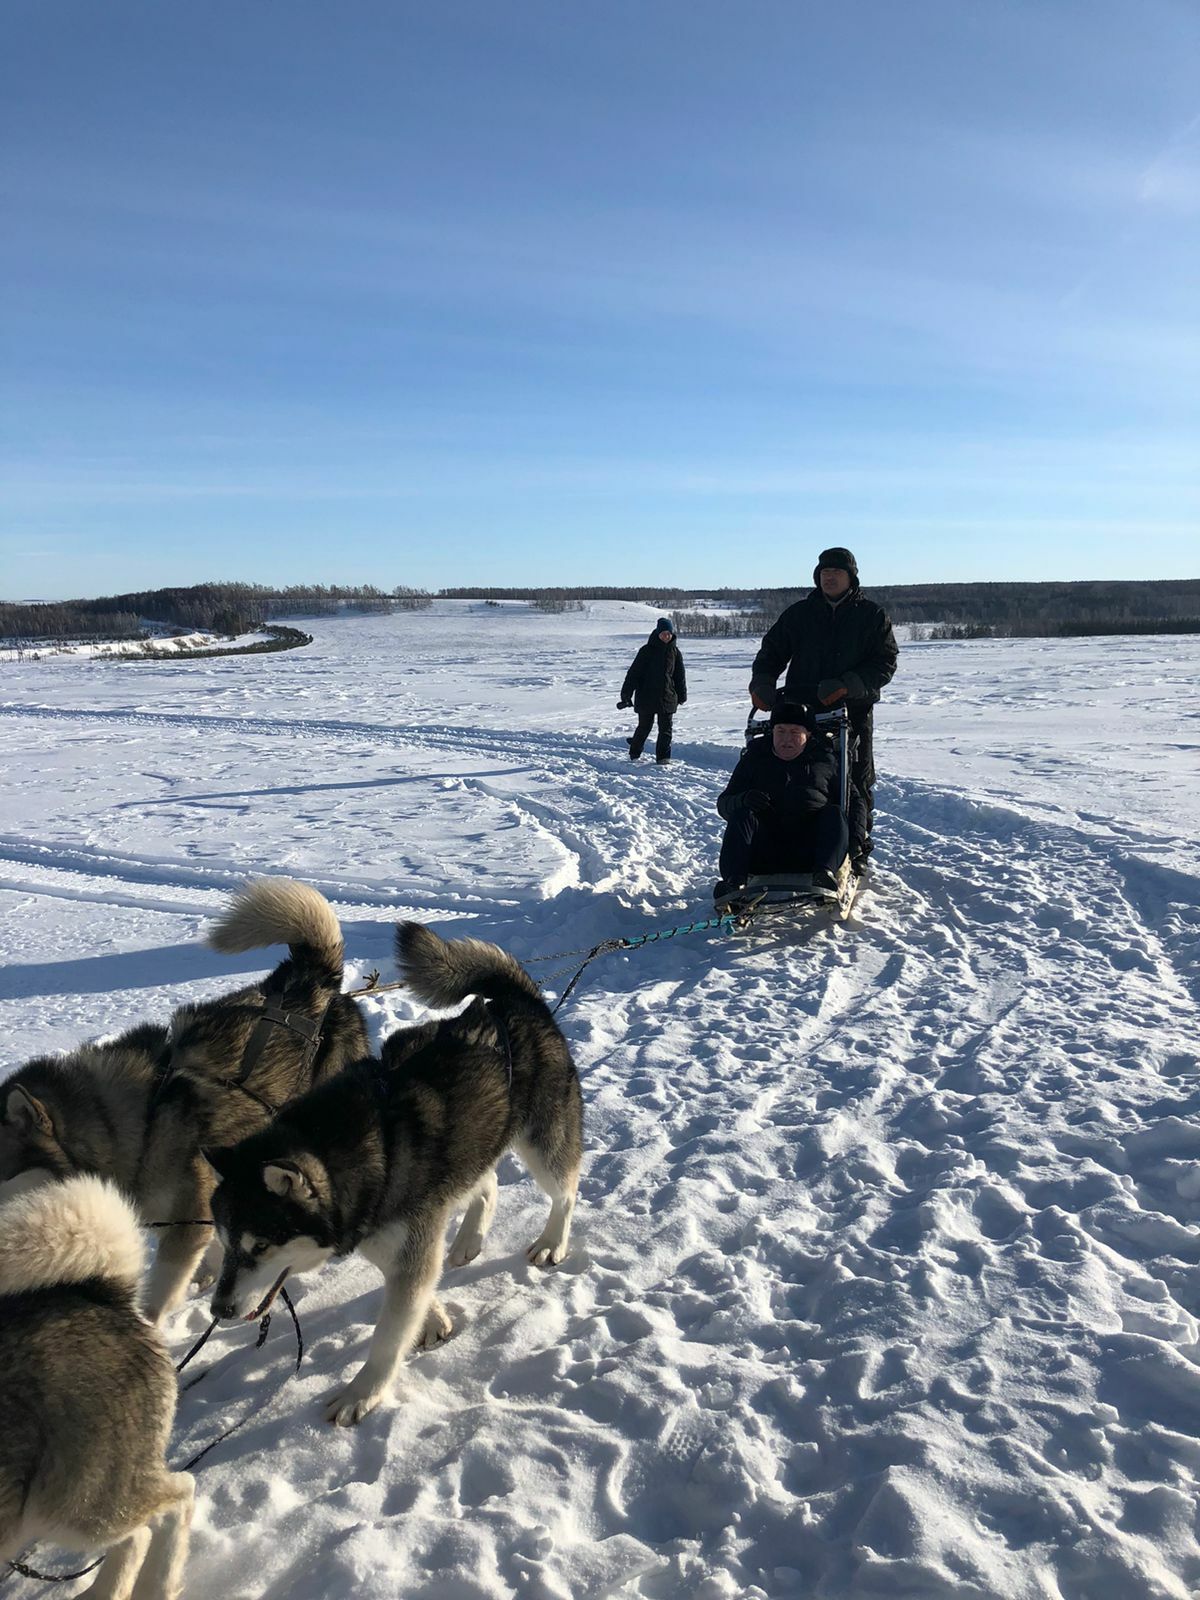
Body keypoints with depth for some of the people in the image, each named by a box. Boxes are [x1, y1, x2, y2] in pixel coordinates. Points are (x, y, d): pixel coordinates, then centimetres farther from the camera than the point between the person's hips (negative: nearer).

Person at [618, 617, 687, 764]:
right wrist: (626, 694, -9)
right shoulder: (647, 650, -5)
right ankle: (634, 752, 29)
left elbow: (680, 675, 13)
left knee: (665, 729, -1)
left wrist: (682, 696, 18)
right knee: (644, 727, 8)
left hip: (667, 698, 2)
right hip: (646, 697, -2)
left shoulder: (674, 651, 4)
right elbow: (634, 673, -5)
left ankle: (663, 757, 6)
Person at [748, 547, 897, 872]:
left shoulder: (872, 616, 5)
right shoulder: (799, 614, 11)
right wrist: (762, 682, -8)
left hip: (852, 713, -1)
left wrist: (845, 686, -18)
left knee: (856, 784, 4)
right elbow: (772, 651, 13)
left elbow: (885, 663, -3)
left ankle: (855, 851, 15)